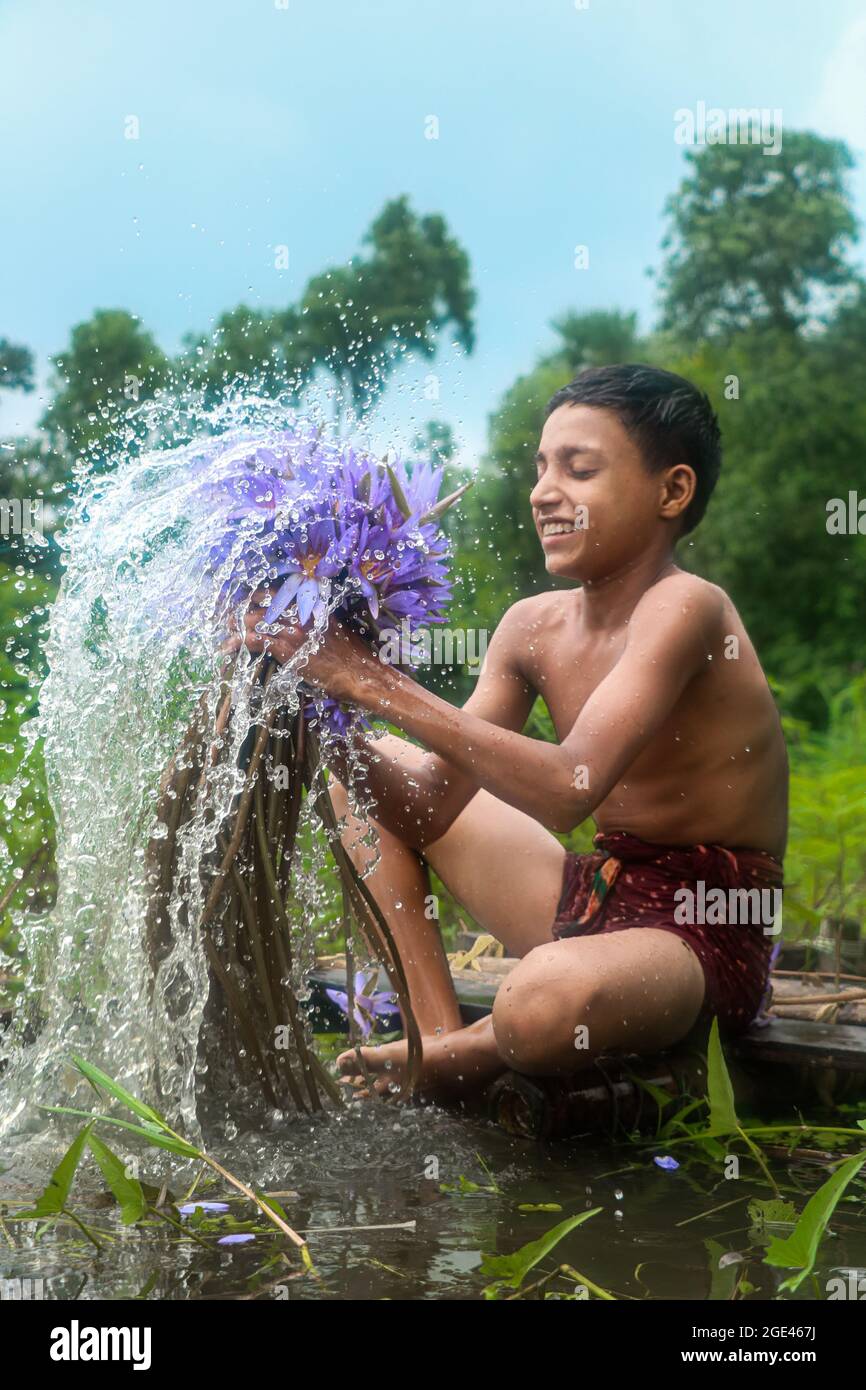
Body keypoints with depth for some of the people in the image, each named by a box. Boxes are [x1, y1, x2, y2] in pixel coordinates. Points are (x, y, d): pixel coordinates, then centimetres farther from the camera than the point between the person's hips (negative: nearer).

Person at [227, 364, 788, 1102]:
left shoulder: (685, 607, -20)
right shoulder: (533, 626, 3)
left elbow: (568, 788, -33)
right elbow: (439, 801, 0)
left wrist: (378, 683, -33)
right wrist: (323, 700, -15)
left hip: (701, 931, -8)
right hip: (594, 895, 8)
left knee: (546, 1000, -42)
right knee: (366, 768, 14)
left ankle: (460, 1062, -2)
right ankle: (437, 1031, 4)